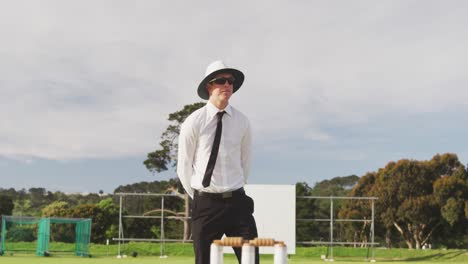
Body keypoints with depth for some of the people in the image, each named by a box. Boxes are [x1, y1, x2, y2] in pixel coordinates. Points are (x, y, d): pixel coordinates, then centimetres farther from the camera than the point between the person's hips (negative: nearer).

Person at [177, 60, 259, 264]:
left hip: (237, 202, 2)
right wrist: (199, 198, 9)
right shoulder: (194, 122, -4)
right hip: (206, 204, -2)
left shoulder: (242, 122, 4)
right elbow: (184, 167, 3)